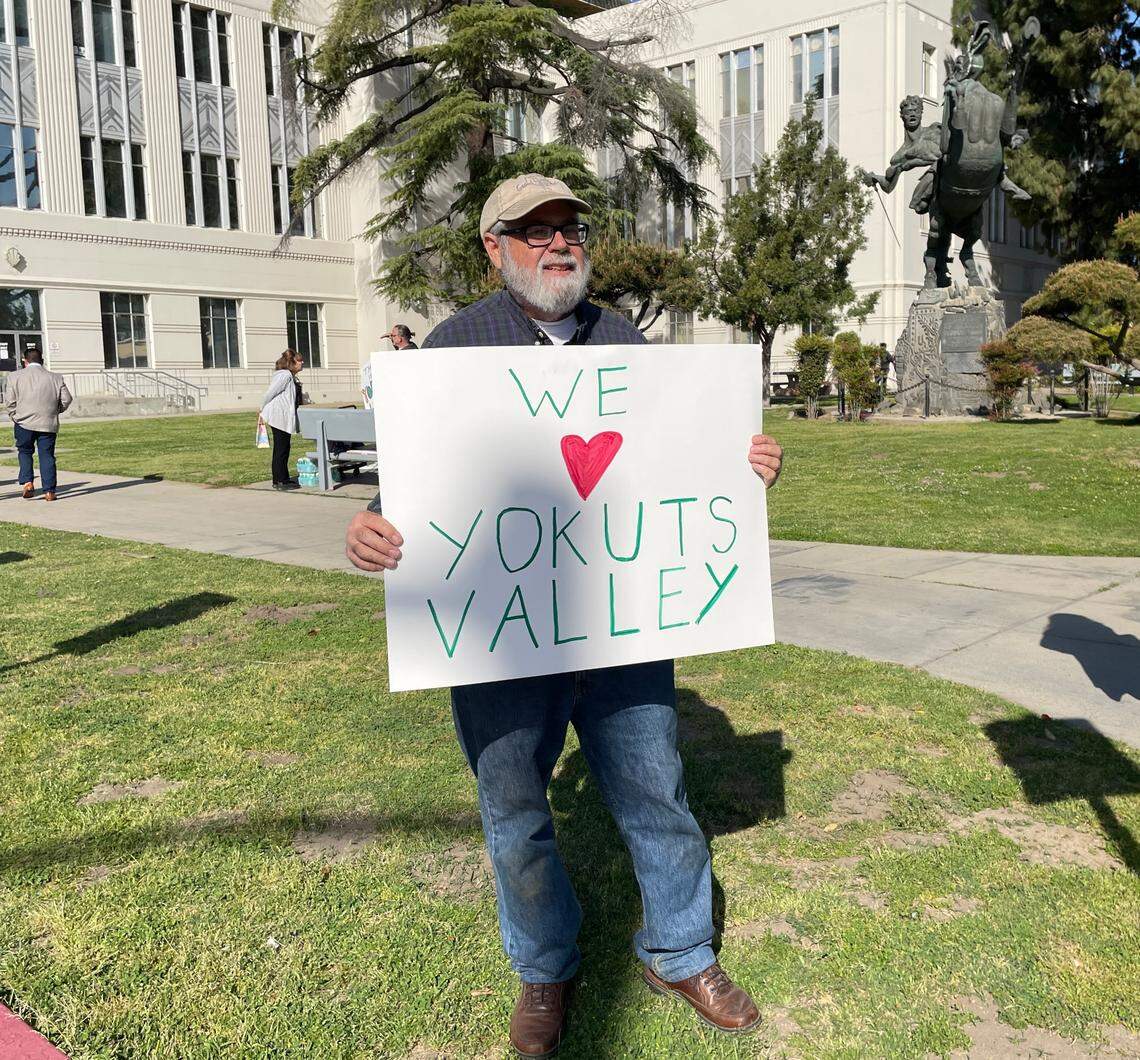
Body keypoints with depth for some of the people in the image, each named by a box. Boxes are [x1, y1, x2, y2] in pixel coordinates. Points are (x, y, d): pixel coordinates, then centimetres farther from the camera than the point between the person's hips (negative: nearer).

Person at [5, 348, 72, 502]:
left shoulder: (15, 376, 3)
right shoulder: (56, 378, 5)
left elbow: (11, 402, 1)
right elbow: (66, 399, 4)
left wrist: (15, 417, 15)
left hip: (24, 422, -1)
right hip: (48, 424, 1)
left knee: (25, 452, 16)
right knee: (47, 456, 4)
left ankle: (27, 482, -1)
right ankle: (49, 491, 2)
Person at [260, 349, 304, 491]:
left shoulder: (291, 377, 17)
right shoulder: (284, 375, -15)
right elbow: (270, 393, -15)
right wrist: (263, 411, -9)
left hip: (284, 418, 10)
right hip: (279, 417, -10)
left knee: (283, 449, 14)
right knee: (281, 450, -6)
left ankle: (283, 478, 21)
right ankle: (280, 482, -2)